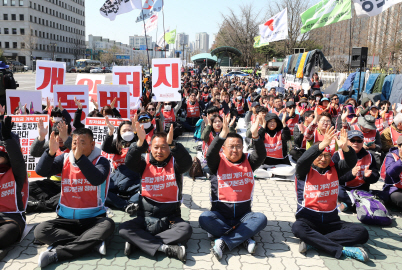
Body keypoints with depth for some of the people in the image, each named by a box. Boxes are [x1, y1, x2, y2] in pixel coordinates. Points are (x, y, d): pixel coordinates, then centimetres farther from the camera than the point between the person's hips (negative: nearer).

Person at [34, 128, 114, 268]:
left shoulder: (100, 161, -5)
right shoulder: (64, 159, 5)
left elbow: (97, 180, -26)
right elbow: (41, 171, -10)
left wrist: (80, 158, -34)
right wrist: (51, 152, -27)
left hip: (93, 218, -3)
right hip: (66, 218, 3)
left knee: (108, 225, -34)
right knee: (40, 230, -22)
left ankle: (56, 253, -30)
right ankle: (93, 242, -25)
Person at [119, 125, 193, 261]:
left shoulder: (174, 163, -2)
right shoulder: (145, 162, 2)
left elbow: (187, 162, -25)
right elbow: (130, 162, -19)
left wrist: (172, 143, -42)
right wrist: (140, 142, -37)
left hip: (170, 217, -1)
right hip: (146, 216, 1)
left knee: (186, 229, -29)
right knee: (124, 229, -22)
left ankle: (138, 241, -23)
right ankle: (164, 248, -29)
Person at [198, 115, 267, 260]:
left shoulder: (248, 161, 6)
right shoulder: (218, 162, 1)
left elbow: (261, 155, -14)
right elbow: (210, 154, -22)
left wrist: (255, 135, -33)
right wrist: (223, 134, -38)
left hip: (243, 214, 2)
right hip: (220, 213, -1)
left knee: (261, 218, -26)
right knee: (205, 218, -30)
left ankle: (223, 241, -26)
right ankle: (245, 239, -24)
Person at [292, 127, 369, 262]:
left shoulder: (334, 169, 9)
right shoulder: (304, 172, -2)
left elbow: (351, 163, -9)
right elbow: (302, 161, -25)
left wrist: (345, 147, -31)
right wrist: (322, 144, -38)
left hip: (331, 219, 4)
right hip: (308, 218, -4)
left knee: (362, 233, -19)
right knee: (297, 228, -37)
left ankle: (312, 241, -23)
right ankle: (343, 250, -29)